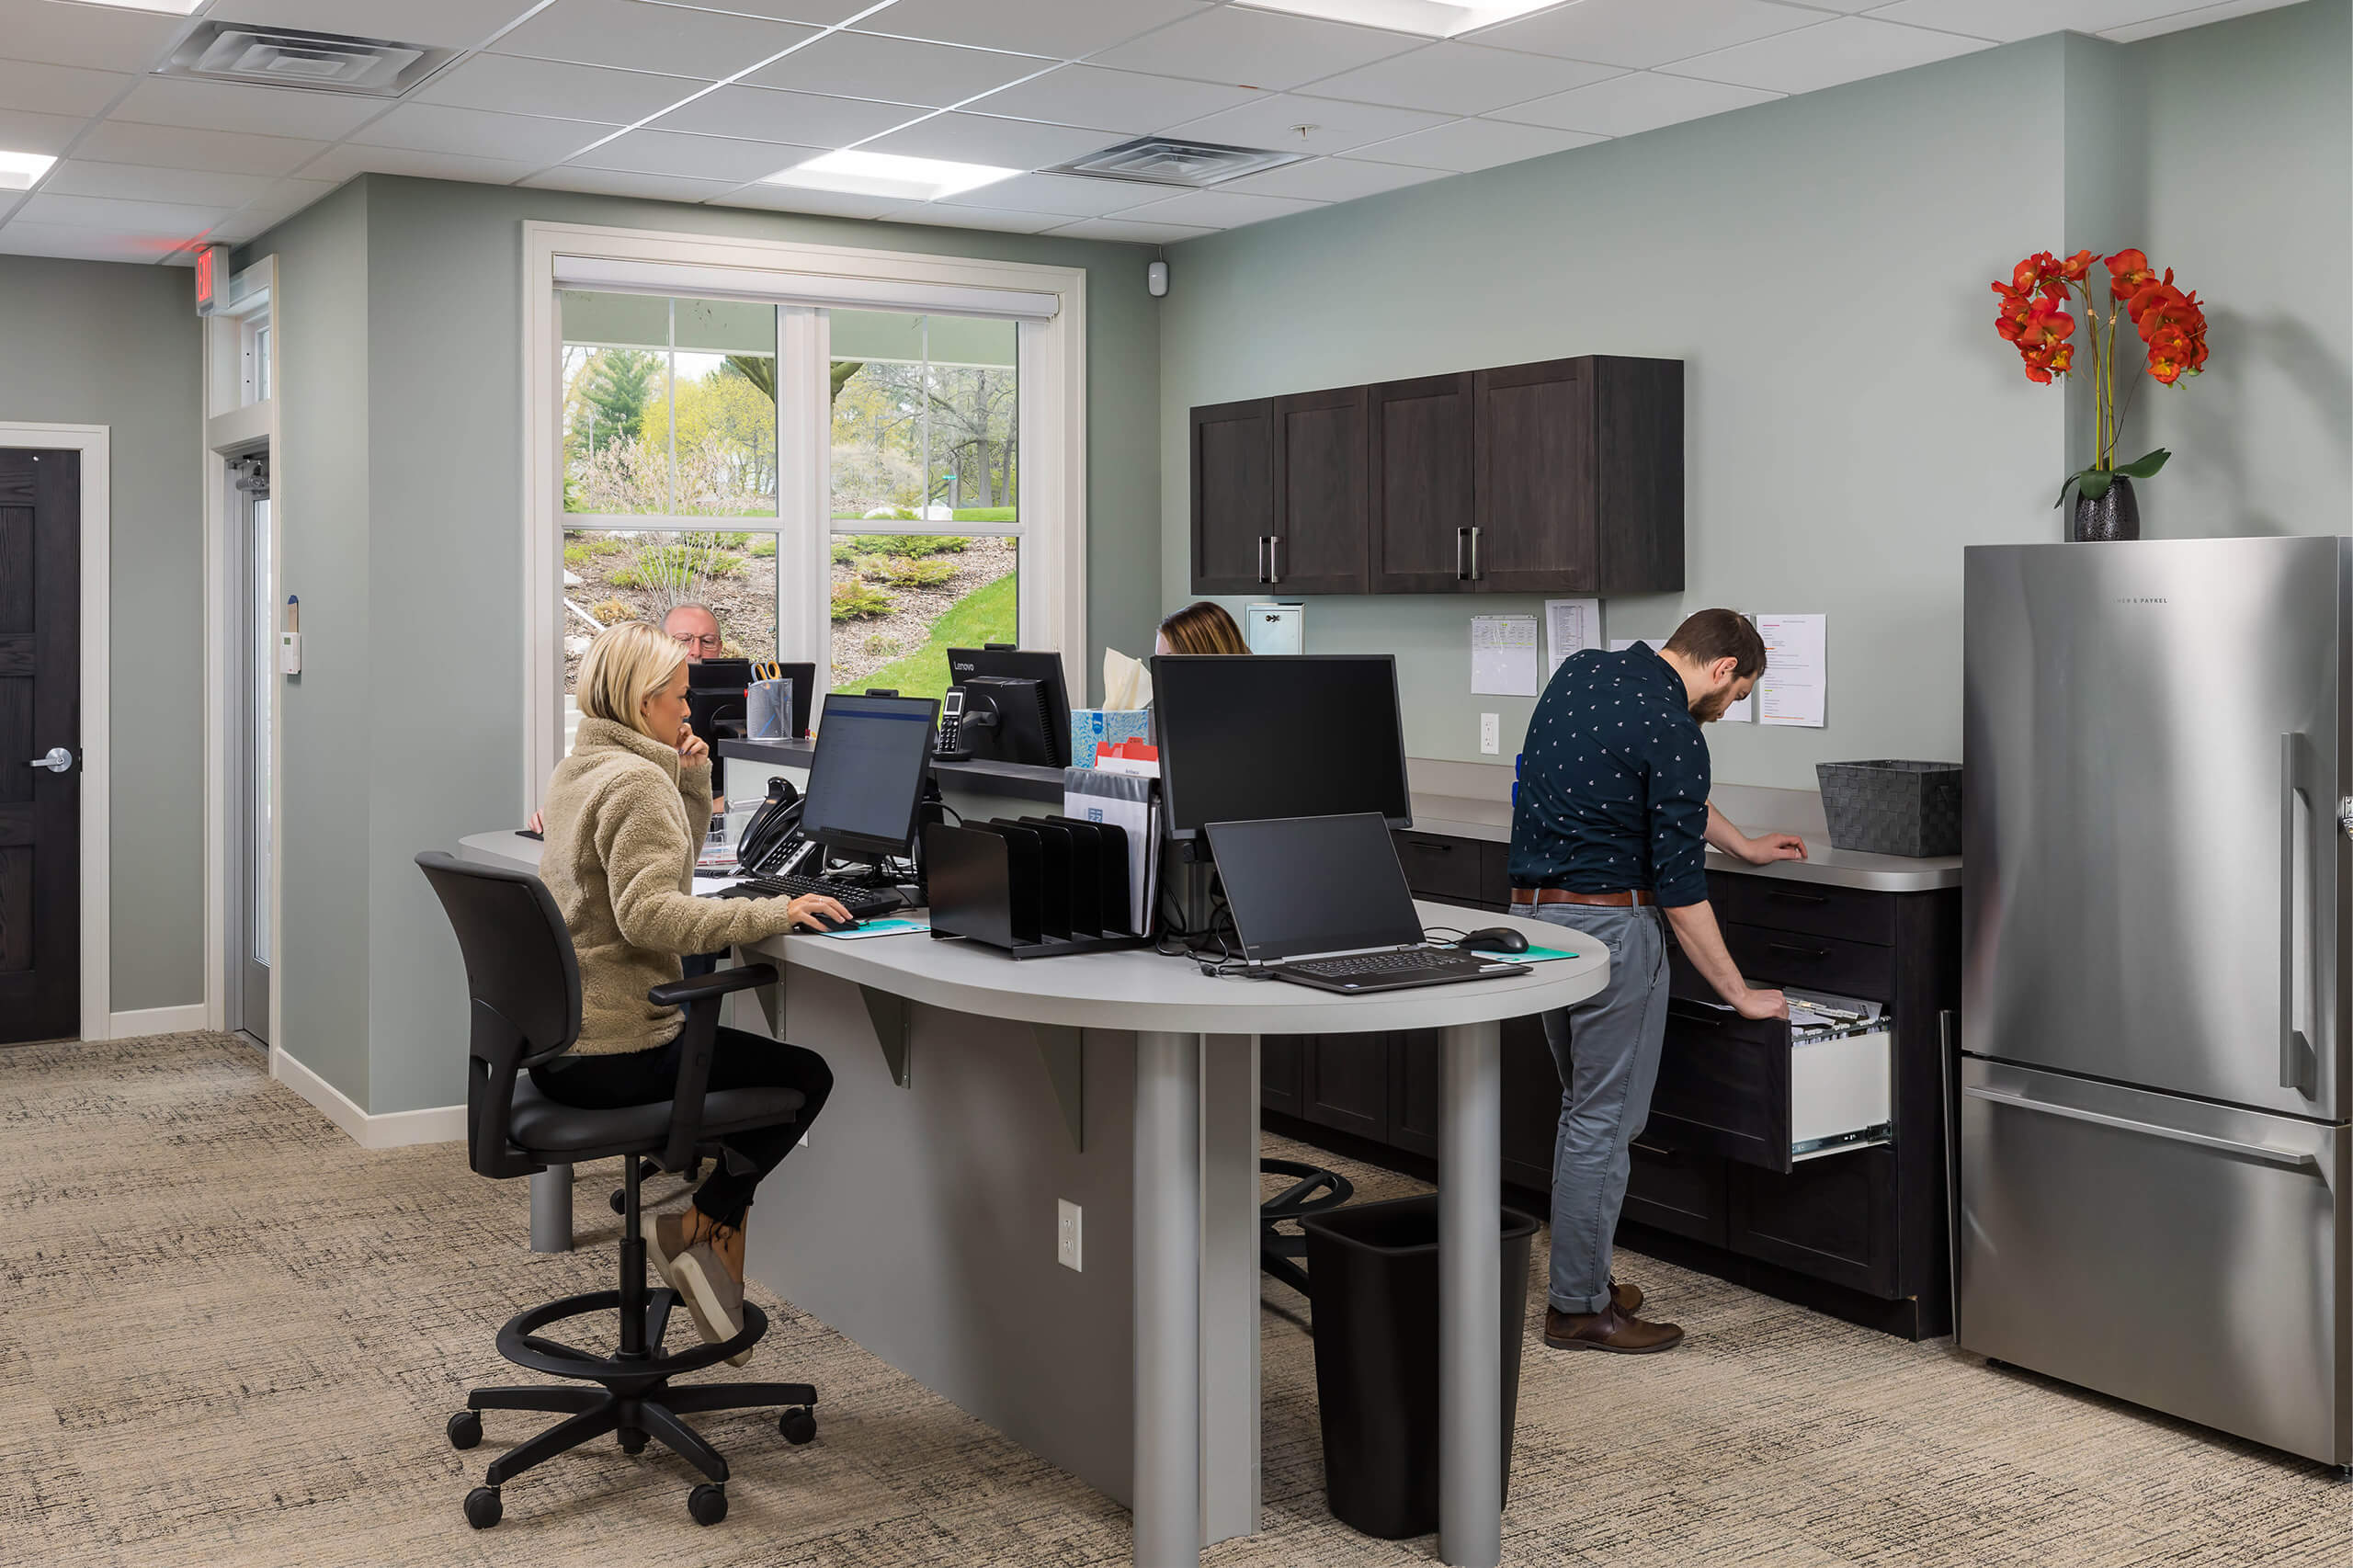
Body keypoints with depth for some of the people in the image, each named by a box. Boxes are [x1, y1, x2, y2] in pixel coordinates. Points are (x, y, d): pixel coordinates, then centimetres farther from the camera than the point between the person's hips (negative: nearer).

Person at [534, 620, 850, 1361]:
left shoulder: (576, 769, 15)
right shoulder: (636, 781, -17)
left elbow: (664, 866, 25)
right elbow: (649, 915, -29)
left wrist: (693, 784, 10)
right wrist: (772, 913, -28)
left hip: (553, 1043, 10)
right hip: (614, 1049, -10)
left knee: (745, 1052, 27)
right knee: (806, 1075, -1)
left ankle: (704, 1213, 21)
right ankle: (694, 1224, 4)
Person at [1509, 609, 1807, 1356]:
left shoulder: (1581, 671, 10)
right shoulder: (1672, 730, -16)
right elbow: (1679, 887, -15)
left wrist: (1744, 845, 31)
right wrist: (1740, 993, -7)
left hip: (1535, 913, 9)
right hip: (1609, 922, -9)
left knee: (1585, 1106, 18)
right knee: (1605, 1117, 0)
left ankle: (1581, 1279, 25)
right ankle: (1578, 1307, 7)